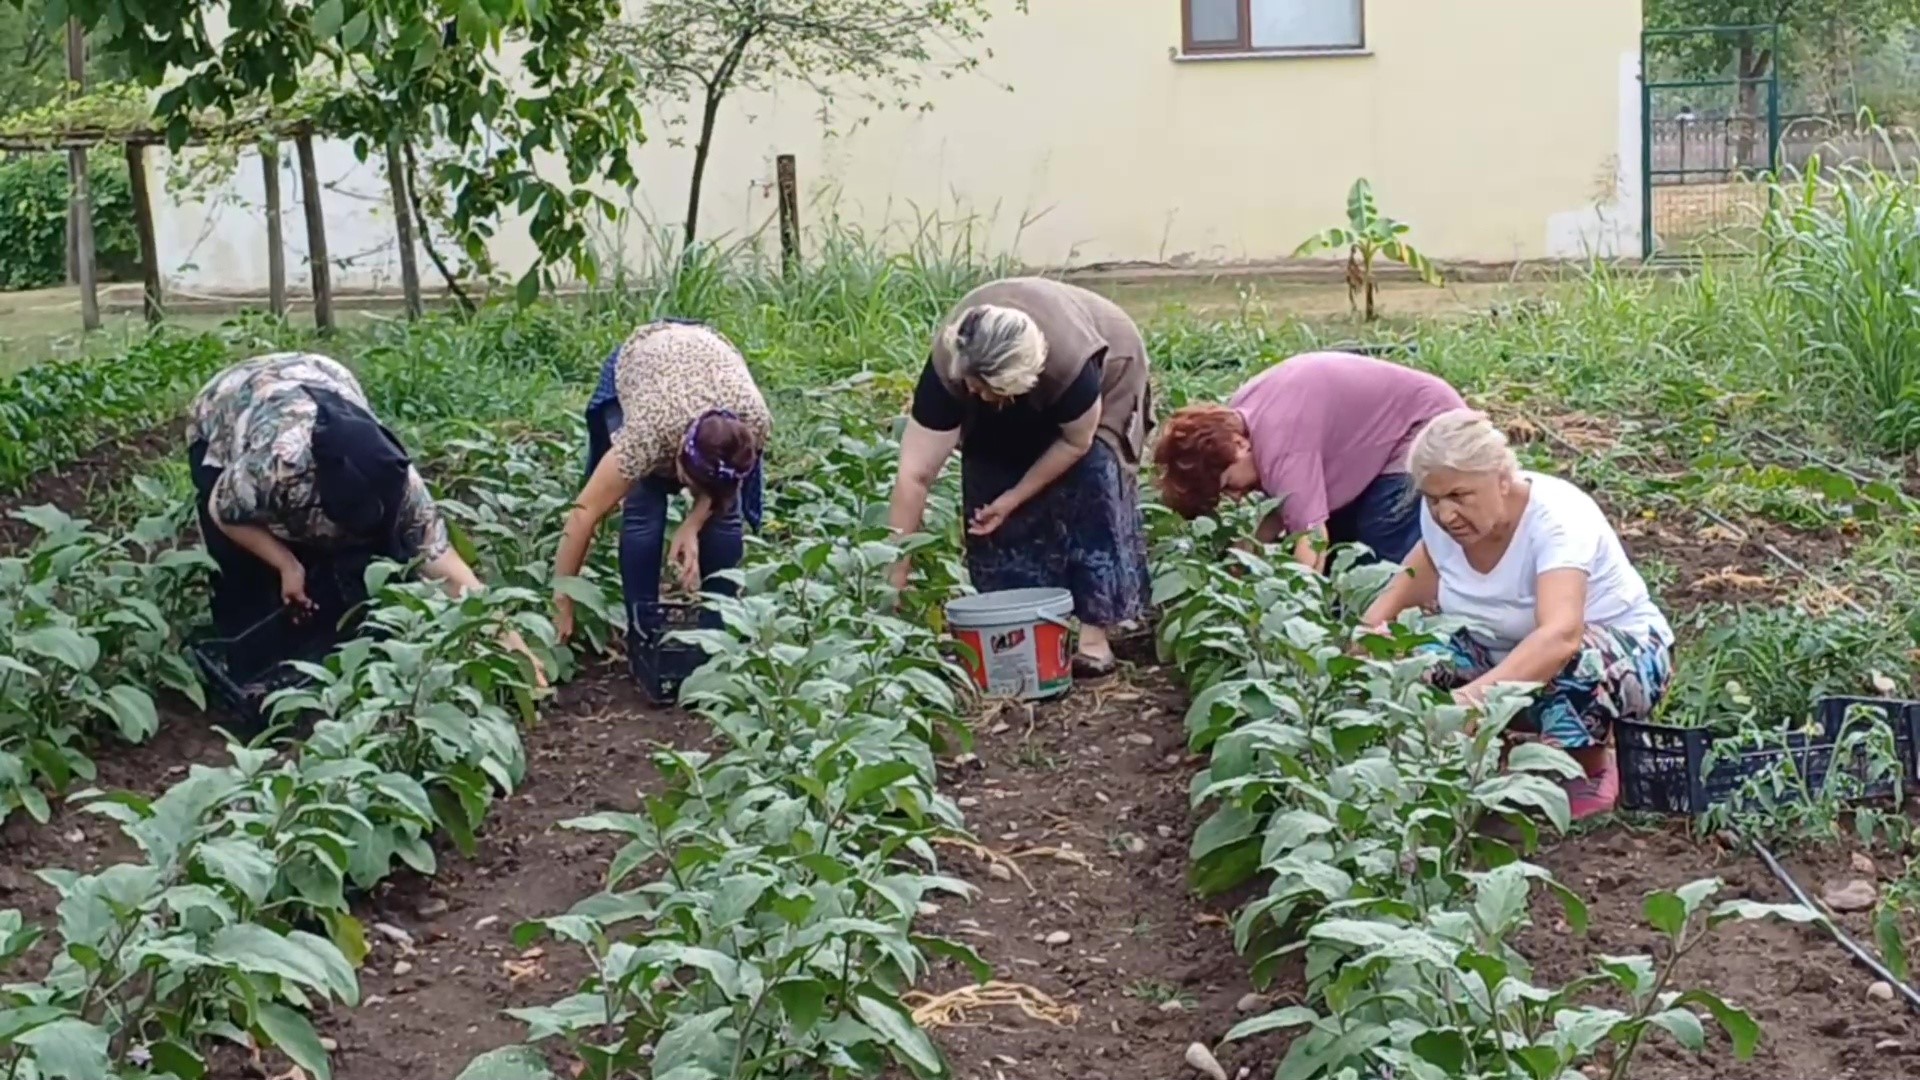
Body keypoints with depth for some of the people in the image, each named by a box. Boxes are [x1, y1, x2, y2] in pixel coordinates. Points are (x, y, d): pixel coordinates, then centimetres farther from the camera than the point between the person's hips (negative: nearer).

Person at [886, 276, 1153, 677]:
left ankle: (1095, 630, -16)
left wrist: (1014, 498, -23)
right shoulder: (946, 367, -38)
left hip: (1108, 369, -3)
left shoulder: (1070, 361, -45)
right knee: (988, 484, -12)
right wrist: (894, 580, -39)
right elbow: (914, 475, -38)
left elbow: (1077, 441, -24)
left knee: (1092, 478, -20)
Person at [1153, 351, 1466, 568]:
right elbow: (1290, 500, -1)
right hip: (1377, 438, 10)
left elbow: (1312, 539, -38)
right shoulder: (1237, 418, -6)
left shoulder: (1280, 442, -35)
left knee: (1384, 561, -15)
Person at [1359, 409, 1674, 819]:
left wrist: (1479, 693, -65)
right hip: (1502, 653, 6)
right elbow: (1401, 599, 0)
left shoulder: (1556, 518, -32)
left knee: (1568, 666, -40)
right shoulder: (1439, 518, -14)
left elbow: (1561, 636, -48)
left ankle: (1593, 772, -7)